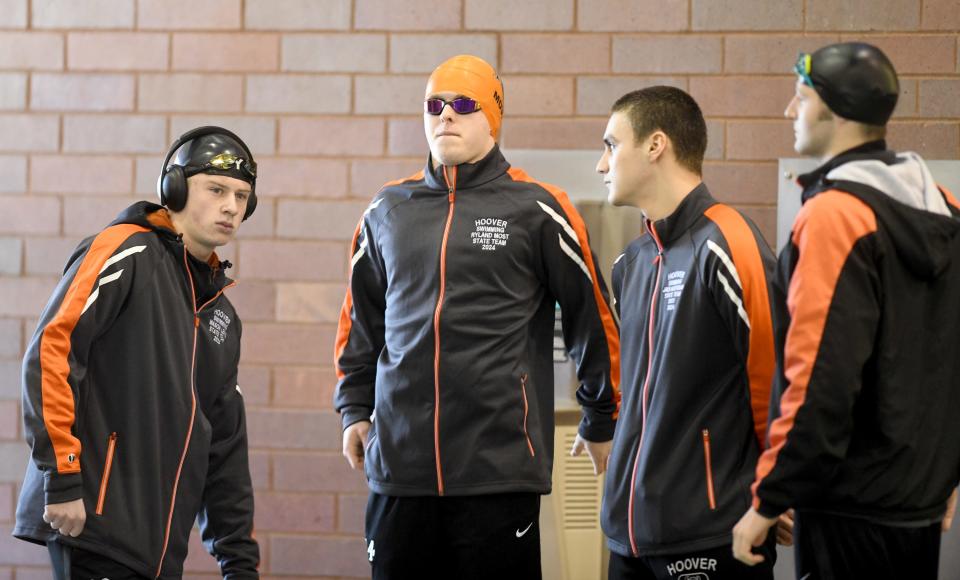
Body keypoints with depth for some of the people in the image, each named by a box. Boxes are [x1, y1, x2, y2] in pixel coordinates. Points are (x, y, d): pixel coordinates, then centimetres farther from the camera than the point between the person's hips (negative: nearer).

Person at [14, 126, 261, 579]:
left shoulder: (220, 314, 21)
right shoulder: (128, 252, -3)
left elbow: (226, 447, 24)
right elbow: (50, 351, -14)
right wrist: (61, 477, -19)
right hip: (93, 521, -8)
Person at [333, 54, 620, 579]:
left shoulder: (535, 209, 0)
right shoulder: (387, 210, 13)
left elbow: (593, 316, 5)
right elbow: (360, 318, 23)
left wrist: (601, 422, 9)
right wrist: (354, 408, 16)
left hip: (500, 467, -4)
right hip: (399, 461, 4)